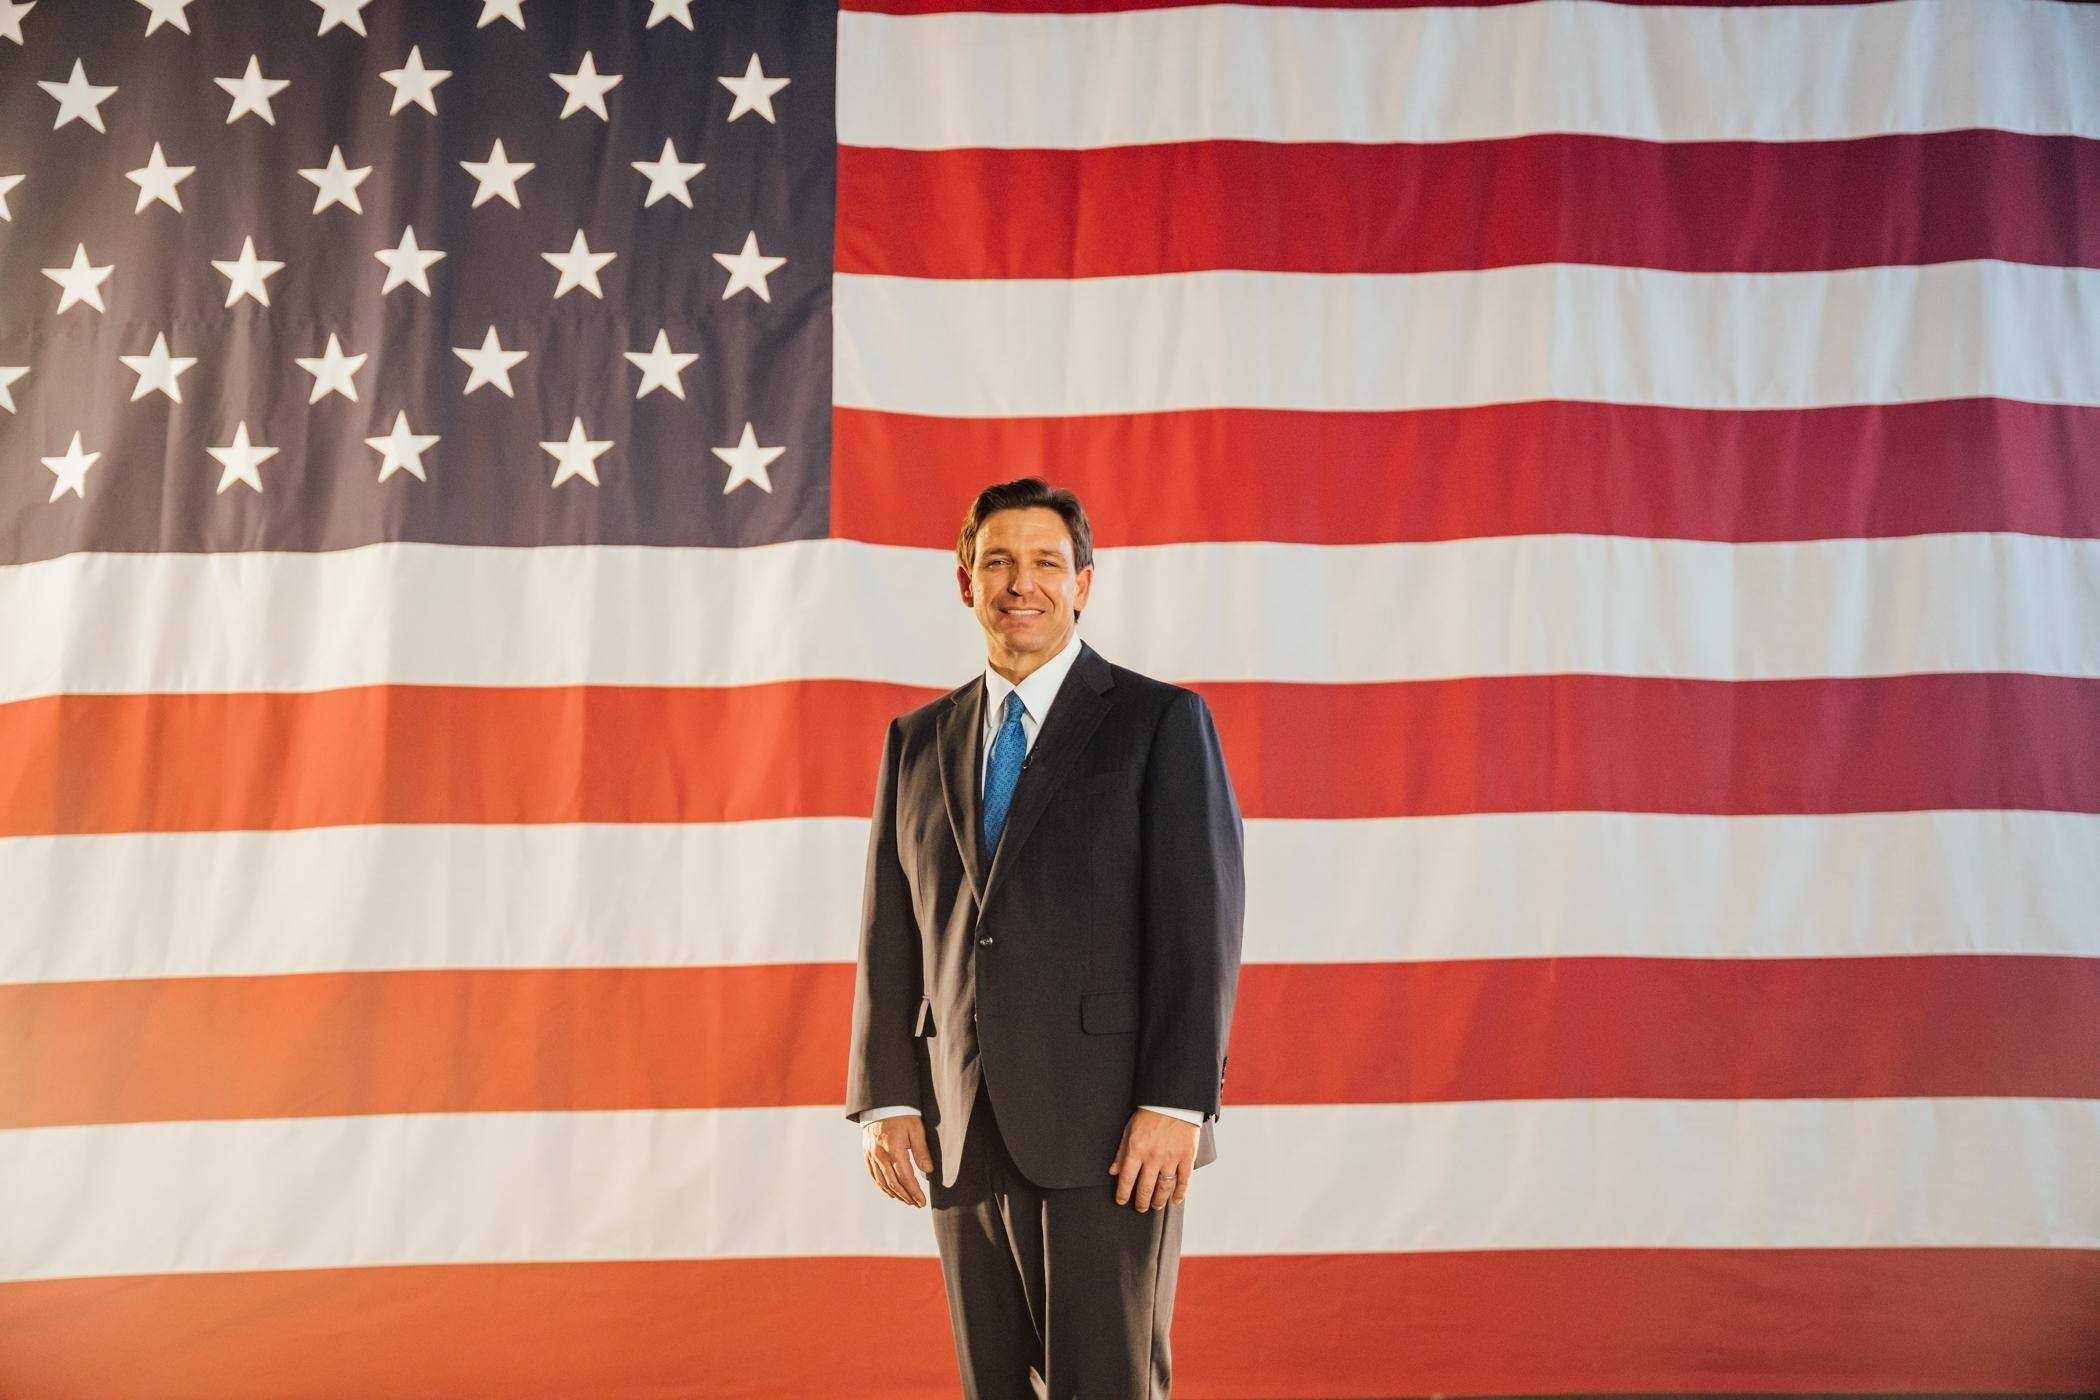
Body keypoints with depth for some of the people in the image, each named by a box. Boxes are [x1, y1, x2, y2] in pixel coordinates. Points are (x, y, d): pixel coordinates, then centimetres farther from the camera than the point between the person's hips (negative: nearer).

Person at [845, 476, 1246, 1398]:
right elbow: (890, 933, 12)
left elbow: (1200, 921, -7)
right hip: (966, 1140, 5)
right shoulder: (918, 742, 14)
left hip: (1111, 1127, -4)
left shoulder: (1161, 721, 0)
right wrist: (886, 1101, 3)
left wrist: (1177, 1105, -15)